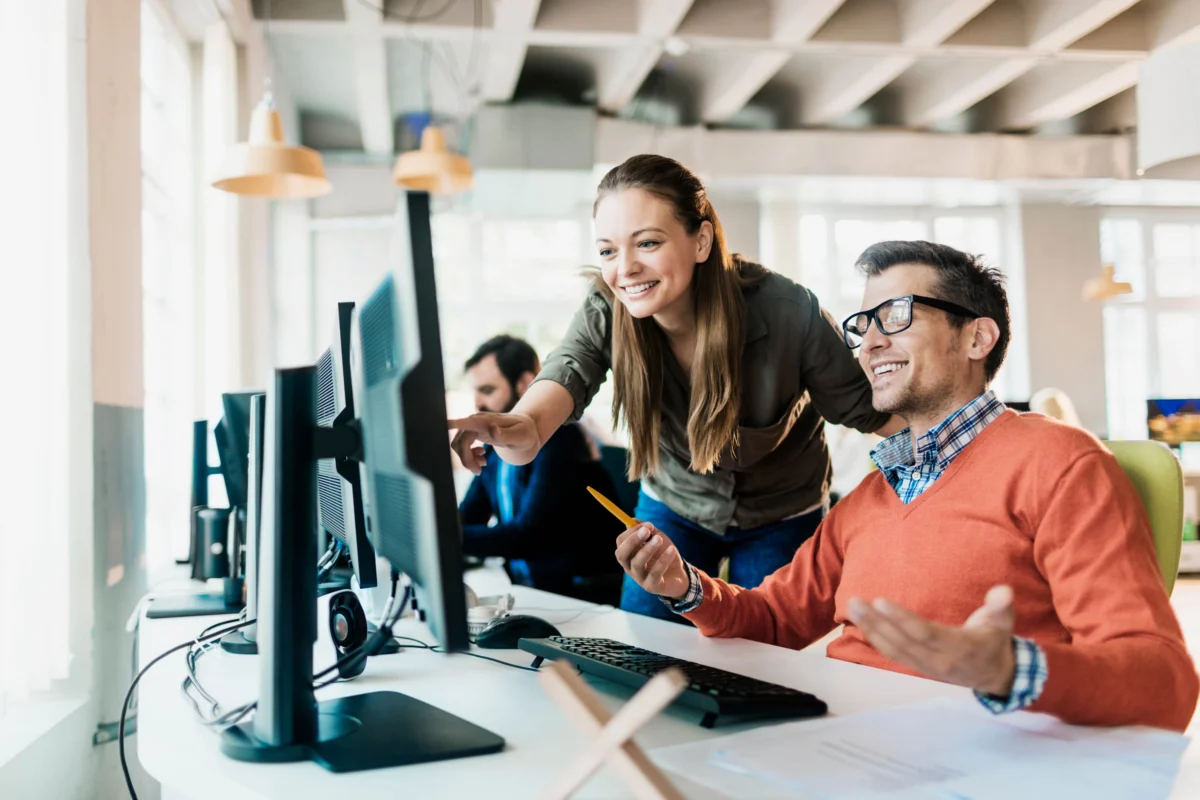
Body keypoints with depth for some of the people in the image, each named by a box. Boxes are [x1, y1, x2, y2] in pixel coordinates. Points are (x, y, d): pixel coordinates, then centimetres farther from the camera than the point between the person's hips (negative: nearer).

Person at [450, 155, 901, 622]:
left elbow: (866, 409, -16)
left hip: (780, 519, -1)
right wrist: (522, 429, -64)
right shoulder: (606, 316, -24)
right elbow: (569, 372, -43)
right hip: (673, 507, 2)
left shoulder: (788, 313, -29)